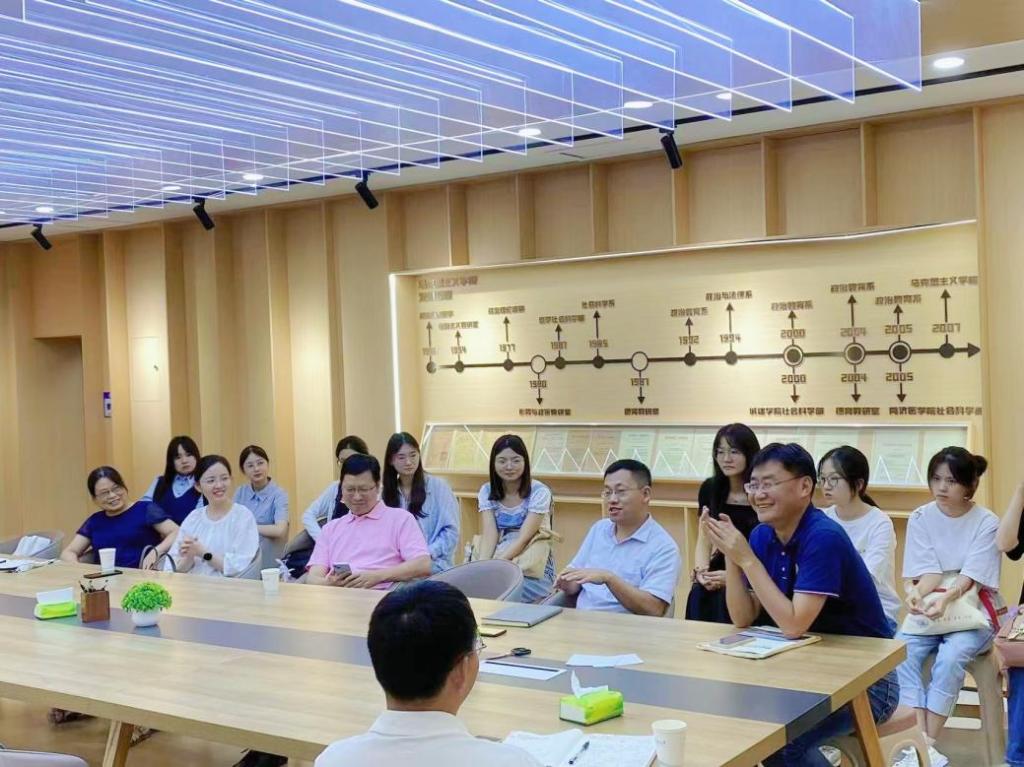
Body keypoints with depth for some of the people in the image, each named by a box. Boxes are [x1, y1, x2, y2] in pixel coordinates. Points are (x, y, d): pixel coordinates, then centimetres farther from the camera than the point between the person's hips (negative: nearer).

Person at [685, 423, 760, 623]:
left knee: (727, 598, -29)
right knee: (699, 594, -24)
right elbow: (704, 540, 7)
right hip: (722, 569, 4)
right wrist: (701, 571, -13)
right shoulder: (710, 489, 7)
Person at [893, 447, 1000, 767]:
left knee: (950, 657, -32)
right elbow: (928, 572, -10)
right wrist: (915, 592, -34)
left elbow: (969, 577, -16)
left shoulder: (987, 523, -8)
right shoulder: (920, 518, -1)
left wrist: (945, 599, -37)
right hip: (929, 610, 3)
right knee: (902, 653, -27)